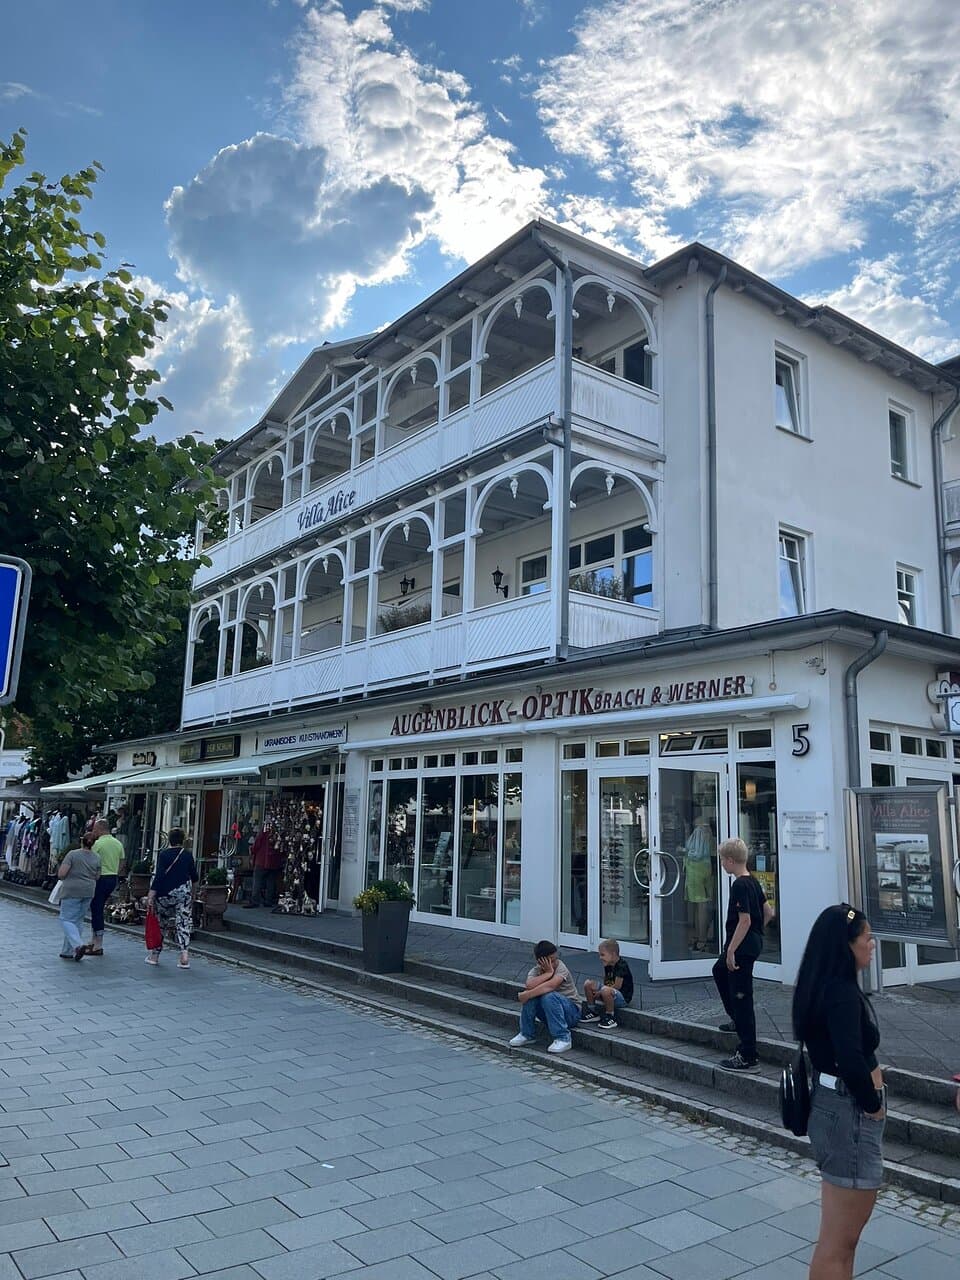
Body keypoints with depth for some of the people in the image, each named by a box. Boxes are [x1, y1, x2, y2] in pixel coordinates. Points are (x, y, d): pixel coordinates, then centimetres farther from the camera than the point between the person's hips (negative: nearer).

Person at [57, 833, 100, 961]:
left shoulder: (72, 854, -10)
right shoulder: (96, 858, 4)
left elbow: (61, 874, -13)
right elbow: (97, 877, 8)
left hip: (72, 892, -5)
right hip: (88, 892, 5)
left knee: (66, 920, 0)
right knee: (77, 921, 13)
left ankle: (78, 945, -19)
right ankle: (67, 951, 16)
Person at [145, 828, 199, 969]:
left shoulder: (163, 854, -6)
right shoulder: (188, 854, 2)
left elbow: (159, 875, -14)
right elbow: (194, 877, 9)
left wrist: (151, 893, -15)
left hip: (165, 893, -1)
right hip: (184, 891, 1)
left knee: (161, 922, 13)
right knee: (183, 923, 1)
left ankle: (155, 955, 21)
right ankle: (184, 954, -13)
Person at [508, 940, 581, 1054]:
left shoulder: (561, 968, -19)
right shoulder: (536, 970, -6)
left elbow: (550, 986, -39)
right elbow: (529, 985, -30)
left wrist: (525, 995, -34)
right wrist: (548, 973, -29)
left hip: (571, 1011, -5)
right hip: (549, 1013, 5)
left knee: (548, 996, -33)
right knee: (531, 994, -21)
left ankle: (563, 1038, -21)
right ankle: (527, 1034, -3)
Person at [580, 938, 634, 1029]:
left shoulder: (621, 966, -20)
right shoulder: (608, 965, 8)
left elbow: (617, 986, -23)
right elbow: (605, 982, 15)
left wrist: (600, 992, -16)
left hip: (623, 998, -9)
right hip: (611, 992, 9)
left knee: (606, 991, -39)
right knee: (588, 984, 0)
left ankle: (611, 1018, -20)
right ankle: (592, 1012, 13)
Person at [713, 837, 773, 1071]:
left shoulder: (740, 886, -21)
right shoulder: (753, 882, 8)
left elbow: (744, 921, -25)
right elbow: (768, 913, 14)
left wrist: (731, 950, -22)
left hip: (742, 948, -11)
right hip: (753, 943, 11)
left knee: (741, 997, -5)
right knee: (719, 971, 31)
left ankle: (747, 1057, 0)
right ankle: (737, 1020, 42)